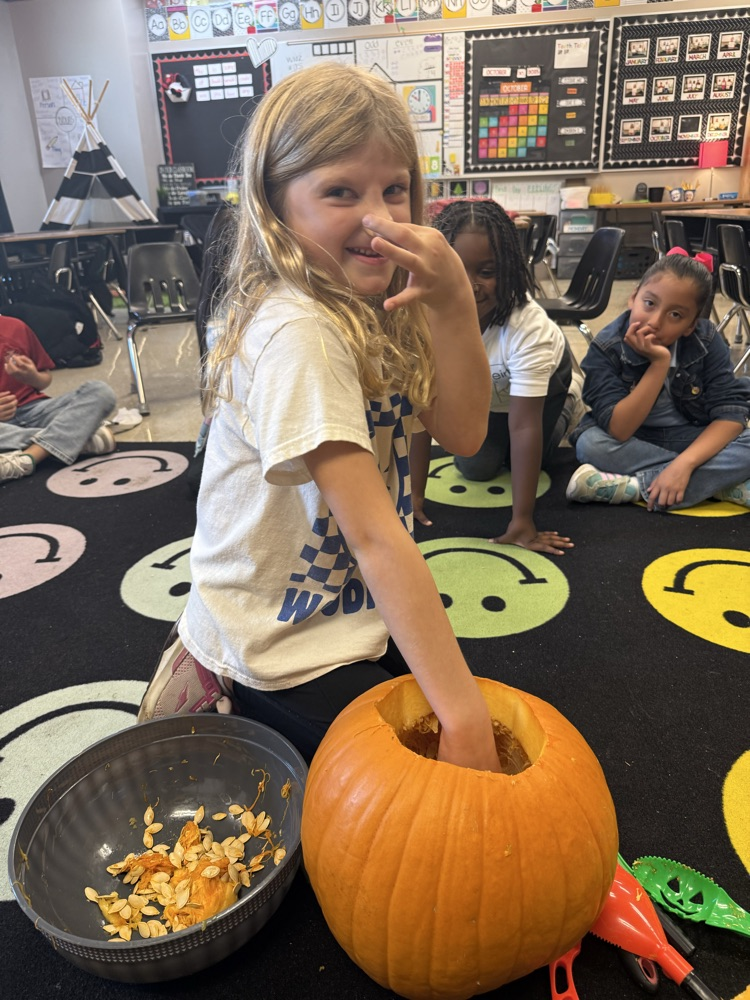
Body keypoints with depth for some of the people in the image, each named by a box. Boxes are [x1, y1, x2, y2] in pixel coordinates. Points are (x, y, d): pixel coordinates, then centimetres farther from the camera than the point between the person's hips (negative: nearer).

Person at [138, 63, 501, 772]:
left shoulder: (372, 303, -1)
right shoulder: (297, 334, -28)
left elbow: (461, 433, -7)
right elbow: (374, 534, -32)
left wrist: (454, 305, -23)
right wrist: (462, 717, -31)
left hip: (355, 613, 8)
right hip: (277, 654, -8)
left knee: (492, 714, 15)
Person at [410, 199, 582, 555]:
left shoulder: (529, 327, -43)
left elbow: (523, 426, -43)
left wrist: (521, 520, -41)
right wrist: (414, 494, -30)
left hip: (544, 375, -2)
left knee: (516, 456, -9)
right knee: (476, 467, -7)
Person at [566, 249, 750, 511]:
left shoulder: (707, 342, -14)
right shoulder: (607, 348, -22)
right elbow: (618, 431, -29)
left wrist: (684, 463, -35)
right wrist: (660, 364, -36)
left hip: (694, 441, 1)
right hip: (633, 442, -1)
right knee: (589, 443, -32)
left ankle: (634, 487, -28)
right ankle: (721, 483, -25)